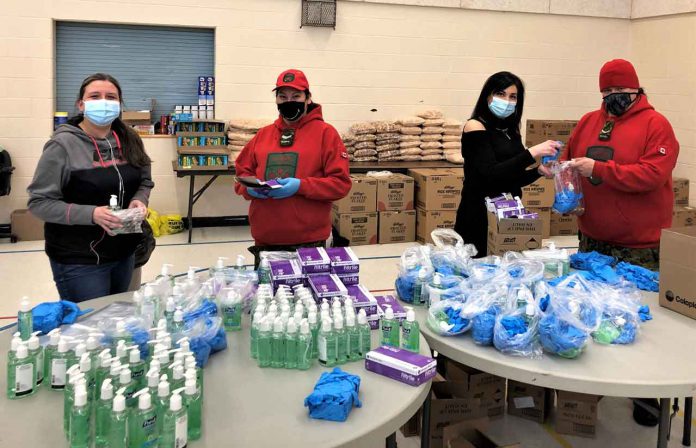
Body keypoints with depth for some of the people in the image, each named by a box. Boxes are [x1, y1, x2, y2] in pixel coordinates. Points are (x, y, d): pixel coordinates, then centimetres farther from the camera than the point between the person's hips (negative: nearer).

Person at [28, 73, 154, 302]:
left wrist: (139, 201, -8)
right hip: (79, 261, -6)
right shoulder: (63, 145, -14)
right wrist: (91, 214, -26)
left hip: (124, 253, 6)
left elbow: (145, 182, 15)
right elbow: (39, 202, -14)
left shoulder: (129, 140, 3)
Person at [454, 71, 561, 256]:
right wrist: (531, 153, -23)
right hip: (479, 218, -6)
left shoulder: (512, 132, 11)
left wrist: (540, 171, 0)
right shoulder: (475, 126, -7)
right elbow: (490, 174, -19)